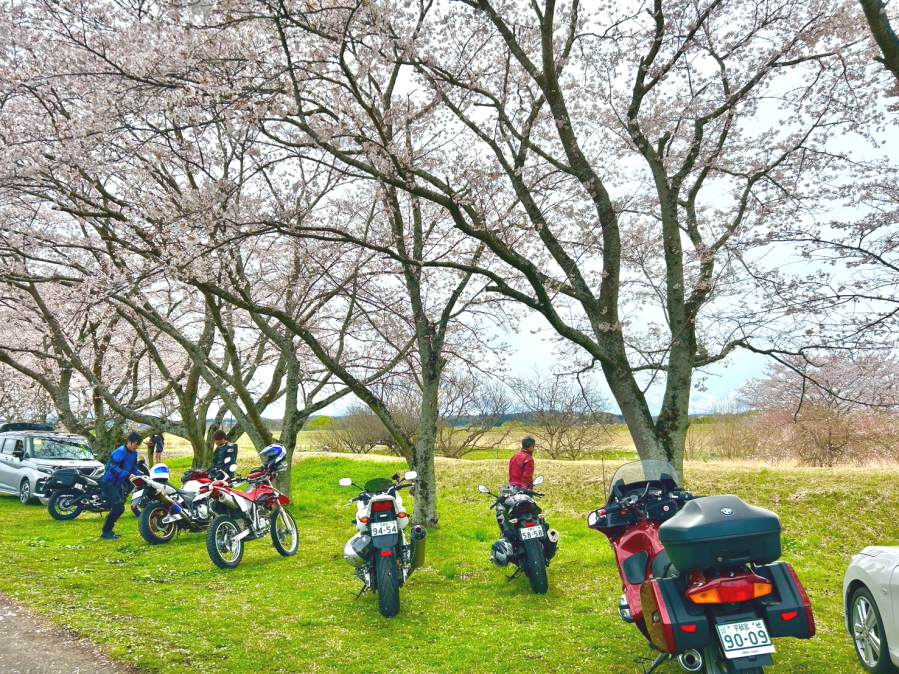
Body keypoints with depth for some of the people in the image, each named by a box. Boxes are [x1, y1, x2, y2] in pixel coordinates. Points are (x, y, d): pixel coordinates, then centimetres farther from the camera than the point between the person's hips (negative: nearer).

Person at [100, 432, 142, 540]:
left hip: (119, 483, 9)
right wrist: (127, 475, -36)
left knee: (120, 508, 13)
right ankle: (105, 532, -4)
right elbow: (112, 467, -31)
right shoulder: (120, 452, -21)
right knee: (117, 507, -14)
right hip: (109, 483, -9)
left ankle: (108, 530, 24)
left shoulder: (134, 453, 7)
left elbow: (134, 467, 16)